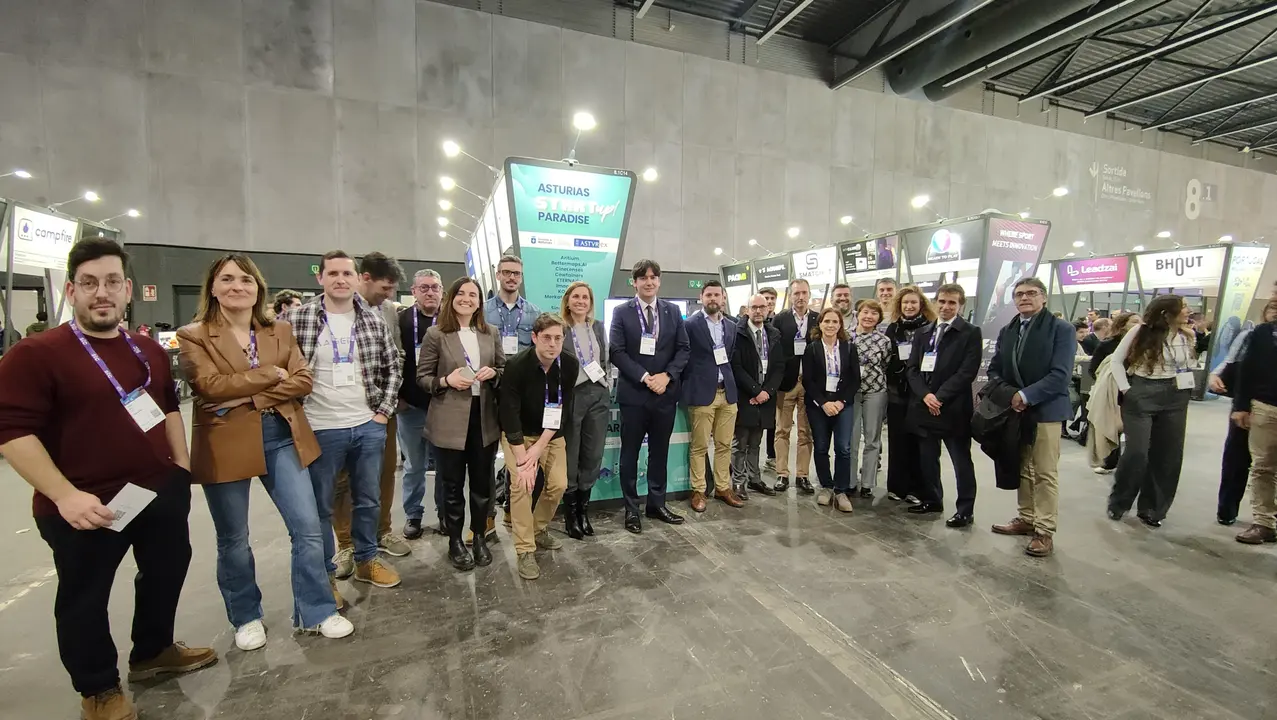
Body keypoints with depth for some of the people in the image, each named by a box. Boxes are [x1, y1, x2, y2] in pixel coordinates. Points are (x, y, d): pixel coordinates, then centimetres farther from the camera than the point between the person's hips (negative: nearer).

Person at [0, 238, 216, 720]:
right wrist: (65, 496, -23)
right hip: (85, 507, -6)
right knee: (85, 599, 13)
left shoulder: (149, 351, 6)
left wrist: (182, 464, 10)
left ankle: (153, 652, 45)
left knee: (167, 574, 21)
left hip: (161, 491, 6)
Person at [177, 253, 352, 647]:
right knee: (233, 540, 13)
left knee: (308, 527, 3)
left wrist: (250, 396, -14)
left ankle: (316, 612, 19)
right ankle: (246, 617, 34)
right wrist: (272, 373, -12)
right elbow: (211, 386, -16)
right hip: (226, 446, -2)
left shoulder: (280, 330, 8)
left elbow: (303, 380, -3)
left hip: (282, 438, 2)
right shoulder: (194, 335, -1)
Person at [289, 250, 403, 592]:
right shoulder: (296, 319, -6)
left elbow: (393, 367, 9)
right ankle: (325, 574, 28)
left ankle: (366, 560, 35)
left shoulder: (374, 319, 3)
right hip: (321, 430, -3)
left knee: (369, 500, 16)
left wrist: (384, 411, 3)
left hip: (369, 426, 3)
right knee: (321, 506, 11)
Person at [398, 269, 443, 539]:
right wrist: (397, 396, -2)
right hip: (410, 405, 0)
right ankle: (413, 515, 27)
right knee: (414, 465, 11)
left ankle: (445, 514, 25)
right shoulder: (401, 320, 0)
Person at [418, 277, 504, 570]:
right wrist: (447, 381, -19)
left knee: (483, 482, 13)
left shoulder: (490, 333, 7)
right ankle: (455, 541, 29)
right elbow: (422, 377, -2)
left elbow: (504, 368, 13)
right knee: (453, 484, 10)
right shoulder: (436, 334, -3)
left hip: (484, 418, 3)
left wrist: (493, 373, -8)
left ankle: (479, 537, 32)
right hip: (450, 420, -3)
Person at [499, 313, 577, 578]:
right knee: (522, 484, -17)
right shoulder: (516, 365, -27)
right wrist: (522, 459, -27)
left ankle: (539, 530, 24)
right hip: (518, 433, -3)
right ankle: (525, 551, -4)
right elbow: (509, 413, -25)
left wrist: (539, 447, -19)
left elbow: (562, 411, -14)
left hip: (551, 433, 3)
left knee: (559, 484, -4)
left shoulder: (570, 365, -18)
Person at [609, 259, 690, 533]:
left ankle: (657, 504, 27)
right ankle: (631, 509, 20)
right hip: (633, 393, -2)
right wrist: (645, 377, -17)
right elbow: (617, 352, -8)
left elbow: (683, 348, 4)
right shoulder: (622, 312, -1)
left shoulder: (673, 311, 7)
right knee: (630, 453, 7)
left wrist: (666, 375, -11)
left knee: (660, 451, 13)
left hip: (666, 392, 3)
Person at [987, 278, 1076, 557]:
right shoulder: (1007, 331, 10)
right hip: (1013, 409, 6)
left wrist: (1026, 396, -21)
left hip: (1045, 410, -6)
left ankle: (1044, 531, 8)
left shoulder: (1062, 329, -8)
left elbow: (1060, 375, -16)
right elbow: (995, 368, 10)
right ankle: (1026, 518, 28)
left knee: (1045, 473, 0)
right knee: (1021, 469, 15)